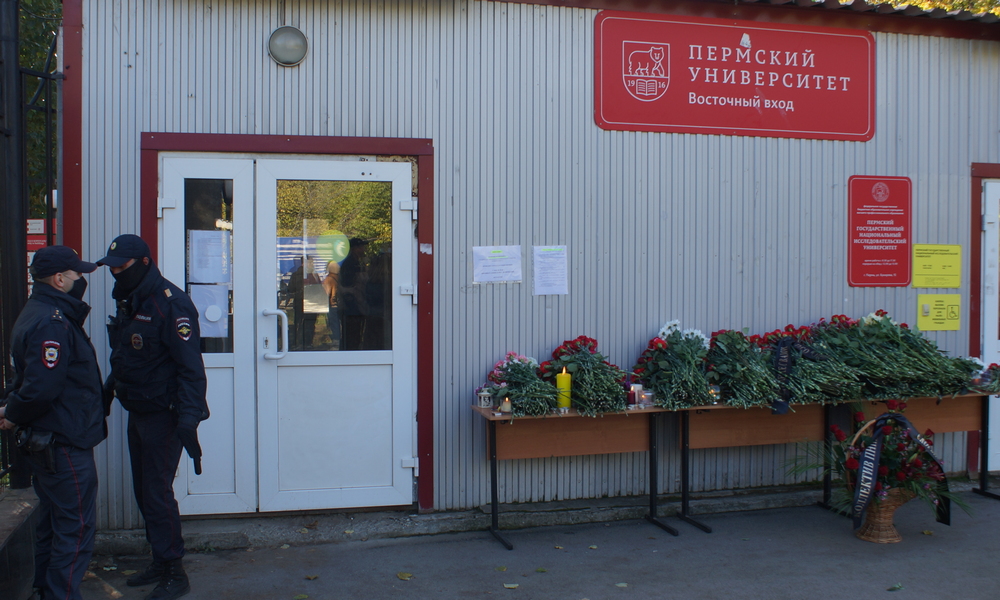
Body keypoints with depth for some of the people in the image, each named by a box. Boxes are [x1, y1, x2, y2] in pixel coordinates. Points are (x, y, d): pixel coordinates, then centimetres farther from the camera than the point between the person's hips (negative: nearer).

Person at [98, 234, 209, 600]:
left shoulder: (170, 304, -19)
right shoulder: (128, 302, 10)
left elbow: (190, 366, -23)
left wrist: (188, 418, -28)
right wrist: (109, 389, 21)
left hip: (162, 414, -9)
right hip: (138, 412, 9)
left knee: (157, 494, -4)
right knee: (144, 491, 16)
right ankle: (160, 563, 30)